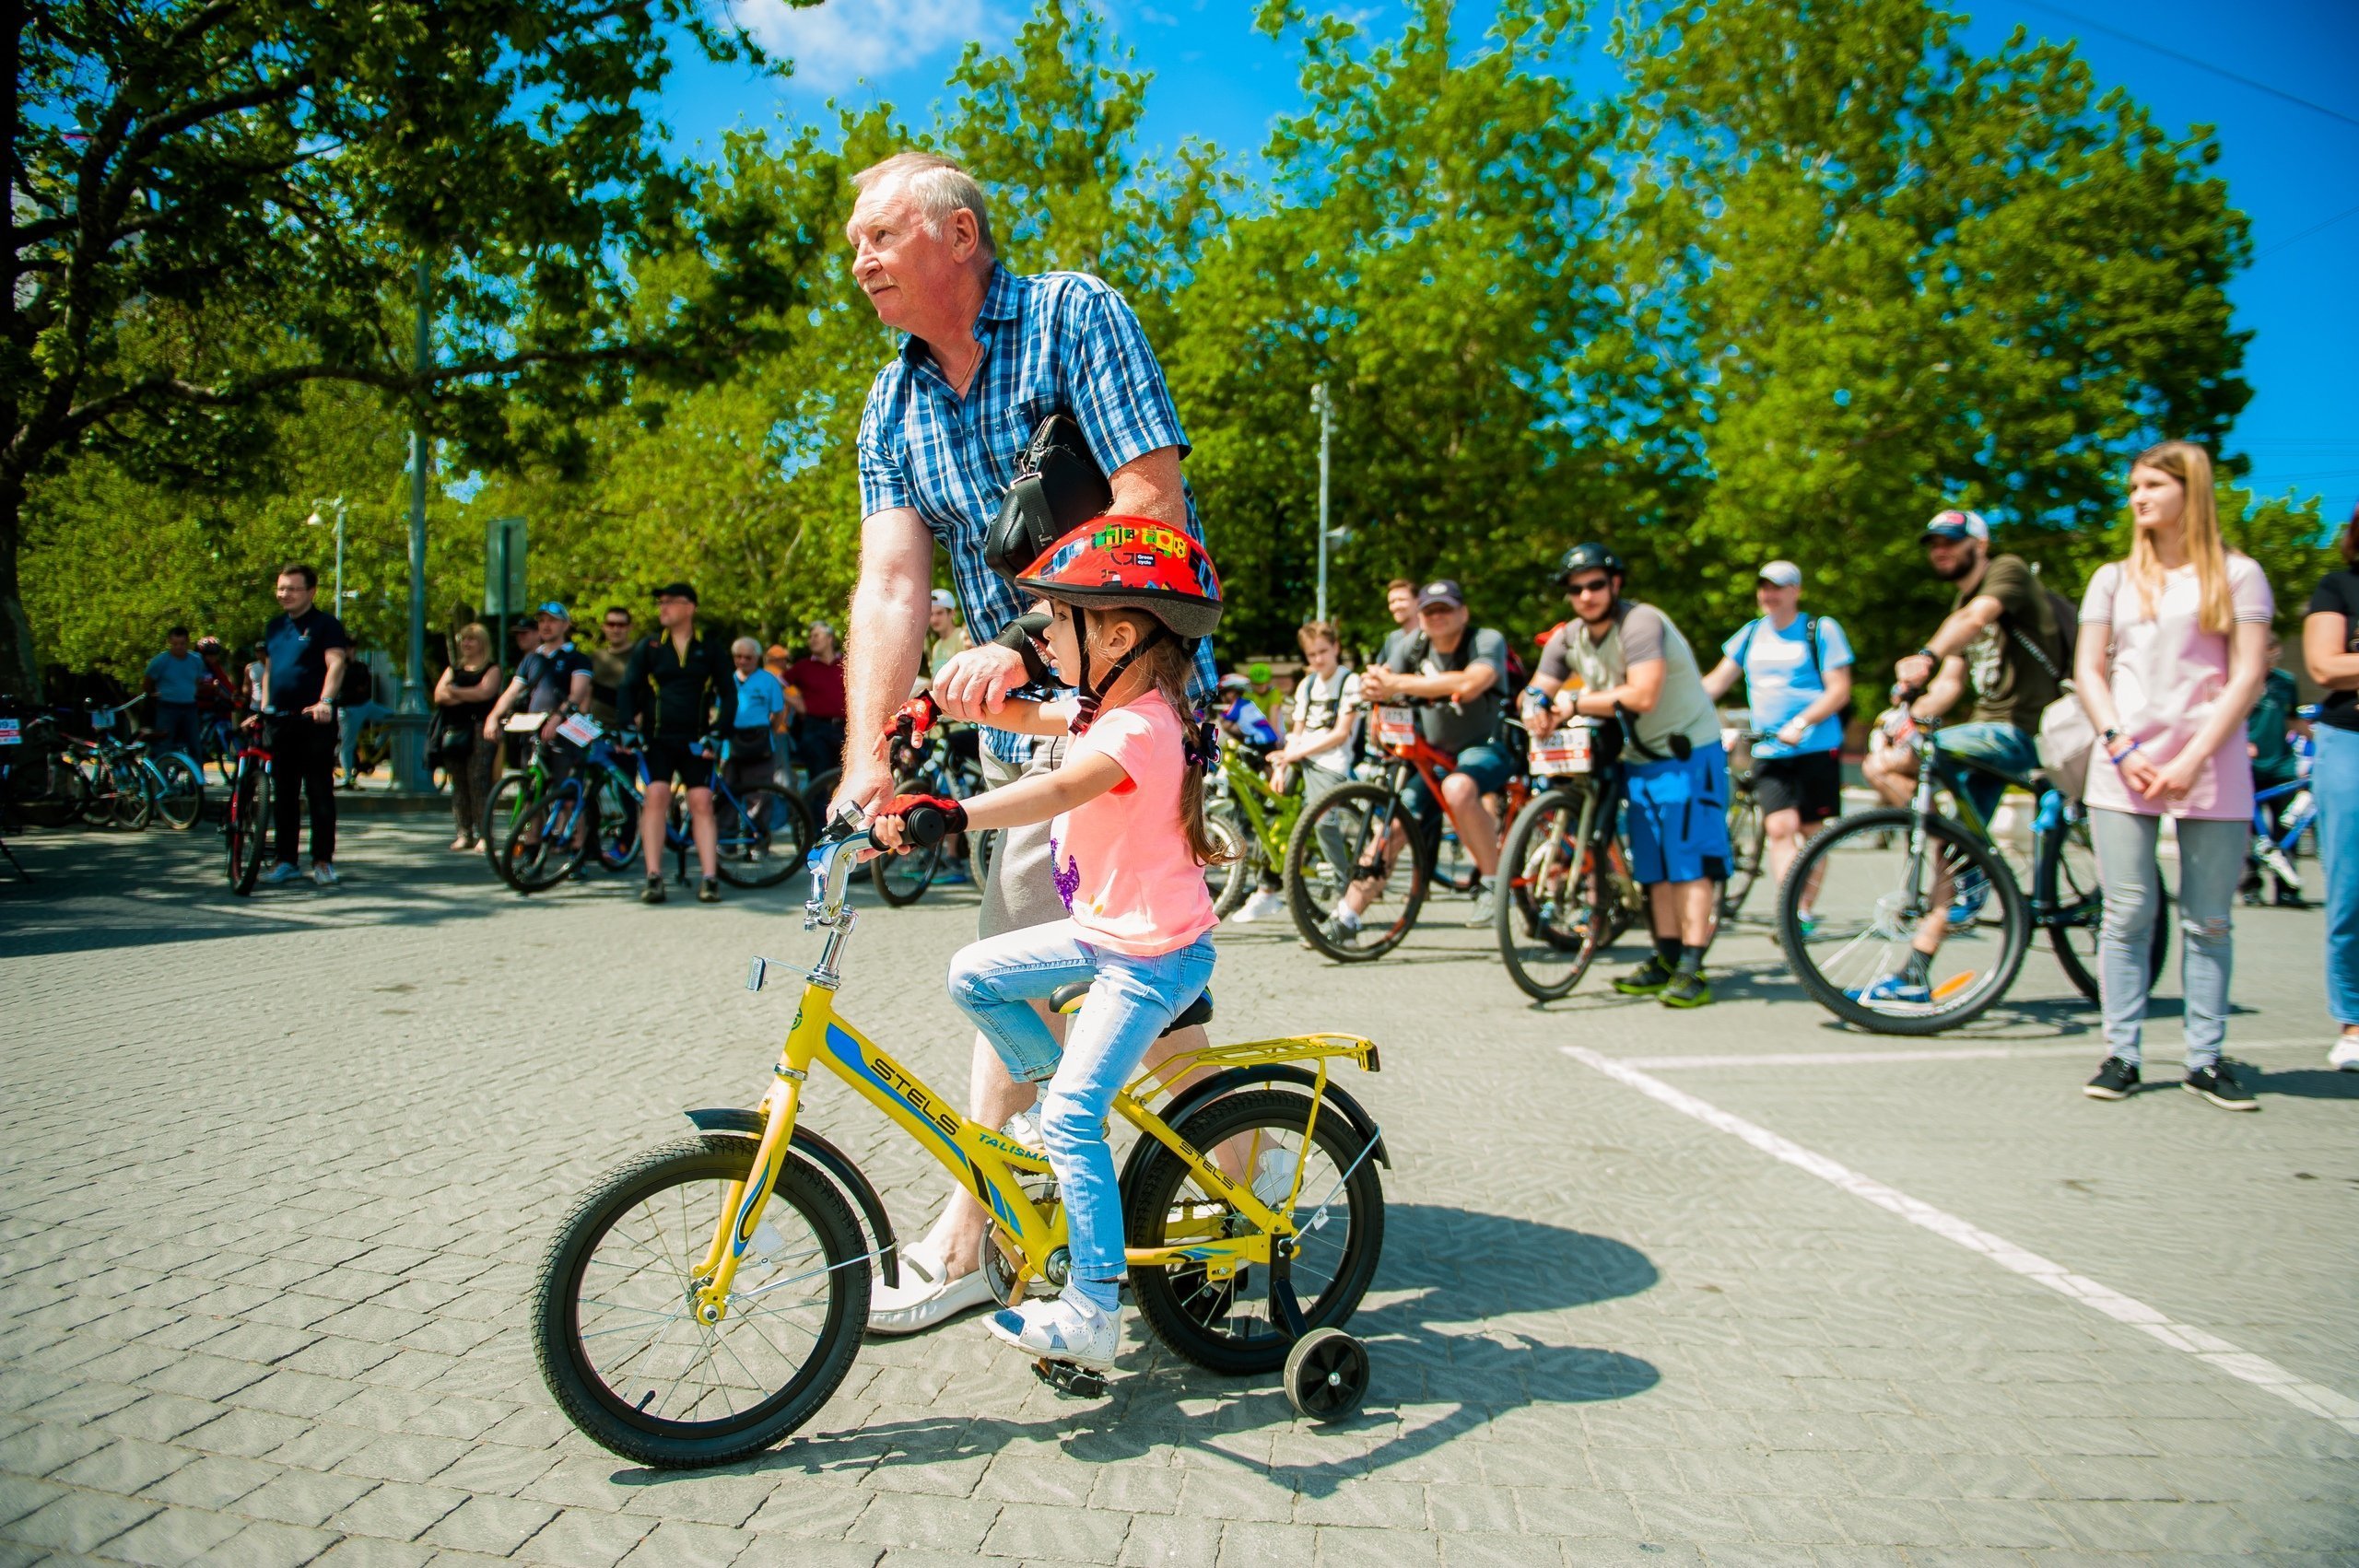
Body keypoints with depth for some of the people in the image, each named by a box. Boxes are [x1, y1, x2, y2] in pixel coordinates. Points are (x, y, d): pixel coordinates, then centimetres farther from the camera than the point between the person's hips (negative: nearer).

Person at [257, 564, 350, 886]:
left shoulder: (326, 624, -3)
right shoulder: (274, 626, 17)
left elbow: (335, 663, -16)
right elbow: (268, 669, 23)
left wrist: (325, 701, -30)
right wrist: (264, 707, 12)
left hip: (315, 721, -6)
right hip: (281, 721, 7)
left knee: (320, 791, -3)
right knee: (284, 793, 10)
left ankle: (323, 860, 2)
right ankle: (286, 860, 16)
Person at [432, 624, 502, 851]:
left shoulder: (491, 668, 6)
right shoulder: (454, 668, 22)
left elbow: (485, 692, -11)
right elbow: (439, 694, 8)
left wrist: (455, 692, -1)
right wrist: (470, 695, -6)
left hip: (479, 728, -6)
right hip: (454, 729, 6)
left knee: (478, 779, -12)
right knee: (458, 782, 3)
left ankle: (484, 834, -10)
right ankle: (464, 833, 6)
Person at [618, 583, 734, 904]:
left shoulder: (708, 649, 7)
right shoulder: (649, 647, 8)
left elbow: (728, 693, 7)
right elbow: (627, 688, 5)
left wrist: (718, 733, -6)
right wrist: (626, 726, -10)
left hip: (695, 741, 0)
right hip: (658, 738, 0)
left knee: (701, 803, -7)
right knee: (656, 796, -13)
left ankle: (710, 878, -5)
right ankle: (653, 877, -11)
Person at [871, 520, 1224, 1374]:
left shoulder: (1138, 729, -25)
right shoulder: (1113, 706, 5)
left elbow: (1059, 790, -43)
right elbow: (1029, 716, 17)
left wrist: (953, 816, -56)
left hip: (1151, 955, -9)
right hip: (1107, 928, 9)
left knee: (1072, 1120, -10)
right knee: (975, 974, 11)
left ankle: (1091, 1315, -1)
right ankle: (1052, 1083, 24)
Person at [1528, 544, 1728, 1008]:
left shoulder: (1641, 623, -21)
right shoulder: (1569, 639, 3)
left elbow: (1643, 696, -31)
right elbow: (1539, 688, 0)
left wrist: (1576, 701, -22)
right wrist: (1537, 706, -25)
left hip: (1687, 754, -7)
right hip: (1638, 758, 7)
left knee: (1689, 860, -11)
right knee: (1653, 865, 8)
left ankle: (1692, 970, -13)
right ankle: (1666, 960, 14)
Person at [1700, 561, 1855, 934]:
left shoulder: (1822, 630, 0)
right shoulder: (1752, 633, 12)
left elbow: (1839, 690, -7)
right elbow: (1716, 682, 12)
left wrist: (1800, 724, -21)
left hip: (1816, 748, -2)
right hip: (1769, 751, 3)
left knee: (1812, 830, 4)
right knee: (1780, 827, -12)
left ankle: (1805, 912, 15)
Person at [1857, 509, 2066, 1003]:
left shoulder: (2008, 571, -4)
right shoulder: (1963, 603, 21)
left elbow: (1976, 617, -27)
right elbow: (1950, 683, 15)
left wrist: (1926, 656, -44)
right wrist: (1908, 716, -3)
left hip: (2021, 731, -9)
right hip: (1987, 732, 9)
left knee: (1881, 767, -19)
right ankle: (1915, 975, 6)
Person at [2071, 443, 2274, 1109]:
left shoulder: (2237, 575, 7)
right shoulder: (2114, 578, 14)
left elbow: (2246, 677, -1)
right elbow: (2088, 672, 9)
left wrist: (2192, 759, -12)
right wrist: (2122, 746, -7)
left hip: (2211, 771, -1)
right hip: (2124, 767, 2)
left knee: (2207, 922, 2)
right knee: (2127, 917, -2)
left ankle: (2206, 1059, 9)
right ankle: (2120, 1054, 3)